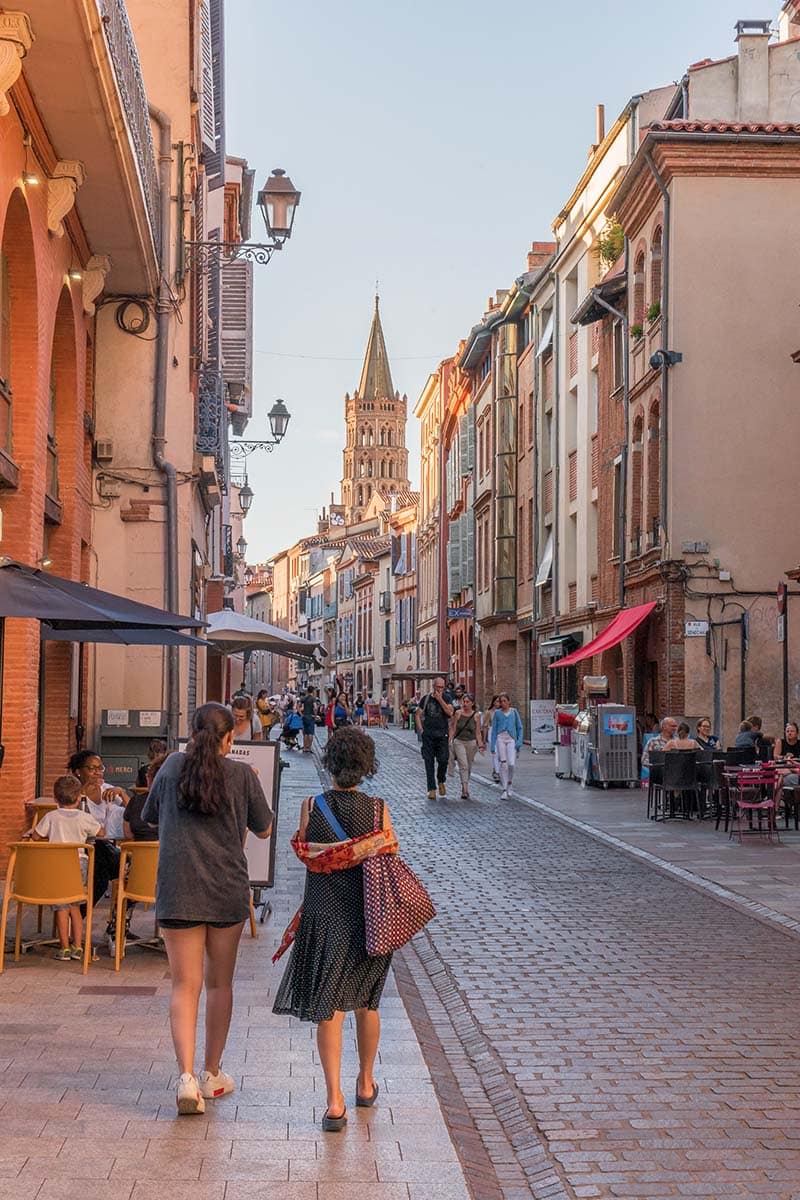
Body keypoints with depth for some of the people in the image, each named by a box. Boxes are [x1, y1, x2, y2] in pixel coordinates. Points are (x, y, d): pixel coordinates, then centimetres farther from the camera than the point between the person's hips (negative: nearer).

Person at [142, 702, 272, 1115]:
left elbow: (150, 816, 17)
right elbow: (263, 829, 7)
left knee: (185, 985, 0)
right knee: (220, 982, 15)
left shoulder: (173, 766, 2)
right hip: (228, 890, 0)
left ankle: (187, 1076, -16)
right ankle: (212, 1074, 25)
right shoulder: (242, 774, -4)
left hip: (178, 890, 0)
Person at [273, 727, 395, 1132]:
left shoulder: (312, 806, -8)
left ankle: (334, 1100, -8)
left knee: (329, 1007, 2)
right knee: (366, 1002, 20)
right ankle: (366, 1084, 36)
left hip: (323, 913, -1)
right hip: (369, 915, 1)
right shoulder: (378, 809, -8)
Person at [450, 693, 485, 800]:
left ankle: (465, 787, 29)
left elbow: (478, 733, 4)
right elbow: (453, 729, 3)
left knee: (468, 767, 12)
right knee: (463, 765, -15)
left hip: (472, 743, 2)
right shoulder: (458, 714, -1)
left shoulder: (476, 716, 1)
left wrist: (480, 745, -4)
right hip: (459, 742, -2)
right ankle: (465, 789, -21)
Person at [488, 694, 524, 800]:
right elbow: (494, 729, 9)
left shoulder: (514, 712, 8)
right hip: (500, 738, 0)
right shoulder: (497, 713, 8)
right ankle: (504, 790, 0)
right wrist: (492, 745, 4)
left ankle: (509, 785, 13)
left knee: (511, 764, -12)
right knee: (503, 764, -5)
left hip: (511, 739, 0)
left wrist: (519, 741, -2)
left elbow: (519, 727, 10)